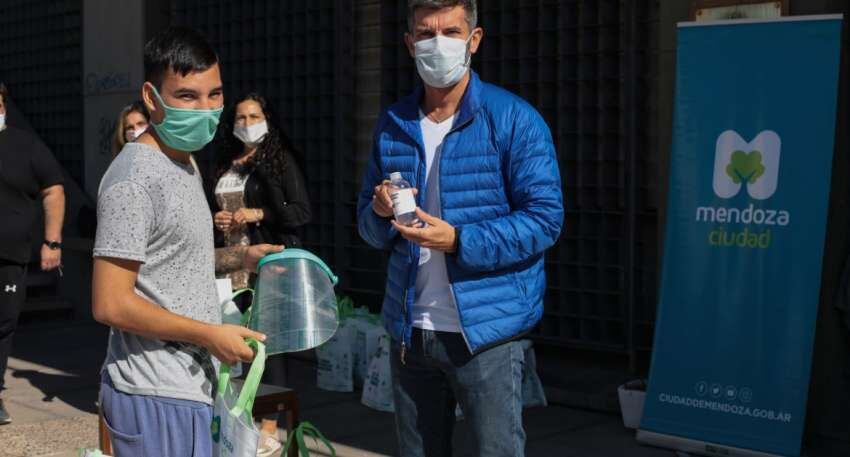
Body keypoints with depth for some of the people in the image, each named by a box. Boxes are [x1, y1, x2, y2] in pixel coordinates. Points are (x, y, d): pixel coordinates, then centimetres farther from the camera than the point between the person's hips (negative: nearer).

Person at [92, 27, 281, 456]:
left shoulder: (184, 164, 13)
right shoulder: (136, 178, -17)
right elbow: (110, 304, -21)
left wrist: (238, 257, 8)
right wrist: (211, 334, -16)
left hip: (188, 385, 9)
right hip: (157, 397, -9)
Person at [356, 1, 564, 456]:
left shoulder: (514, 119, -7)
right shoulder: (392, 125, 8)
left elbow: (545, 218, -12)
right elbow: (368, 224, 15)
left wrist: (458, 240, -22)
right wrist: (381, 213, -10)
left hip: (487, 329, -5)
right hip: (409, 329, 5)